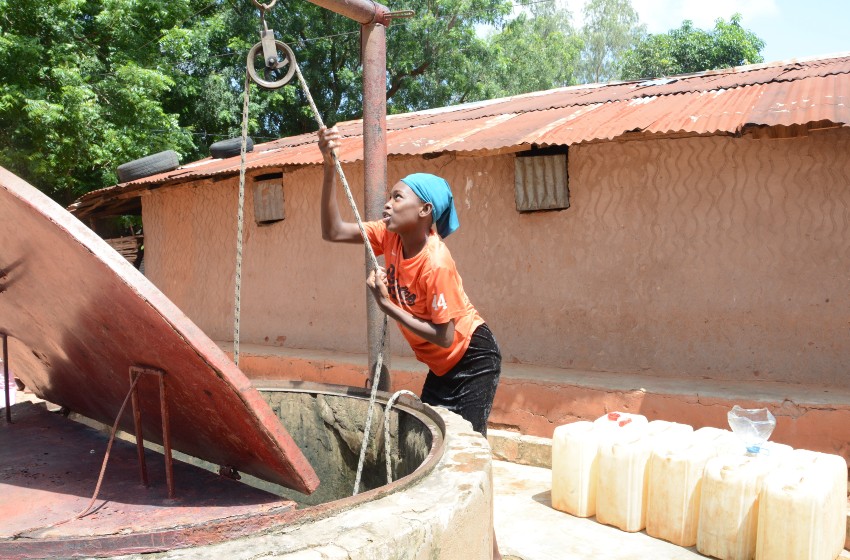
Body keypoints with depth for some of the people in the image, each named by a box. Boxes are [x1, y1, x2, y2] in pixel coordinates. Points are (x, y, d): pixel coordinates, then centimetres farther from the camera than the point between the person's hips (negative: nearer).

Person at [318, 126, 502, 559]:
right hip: (442, 366, 9)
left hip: (472, 360, -8)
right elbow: (334, 231, -9)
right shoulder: (391, 236, -8)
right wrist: (330, 168, -17)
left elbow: (444, 337, -27)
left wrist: (387, 306, -25)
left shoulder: (436, 265, -30)